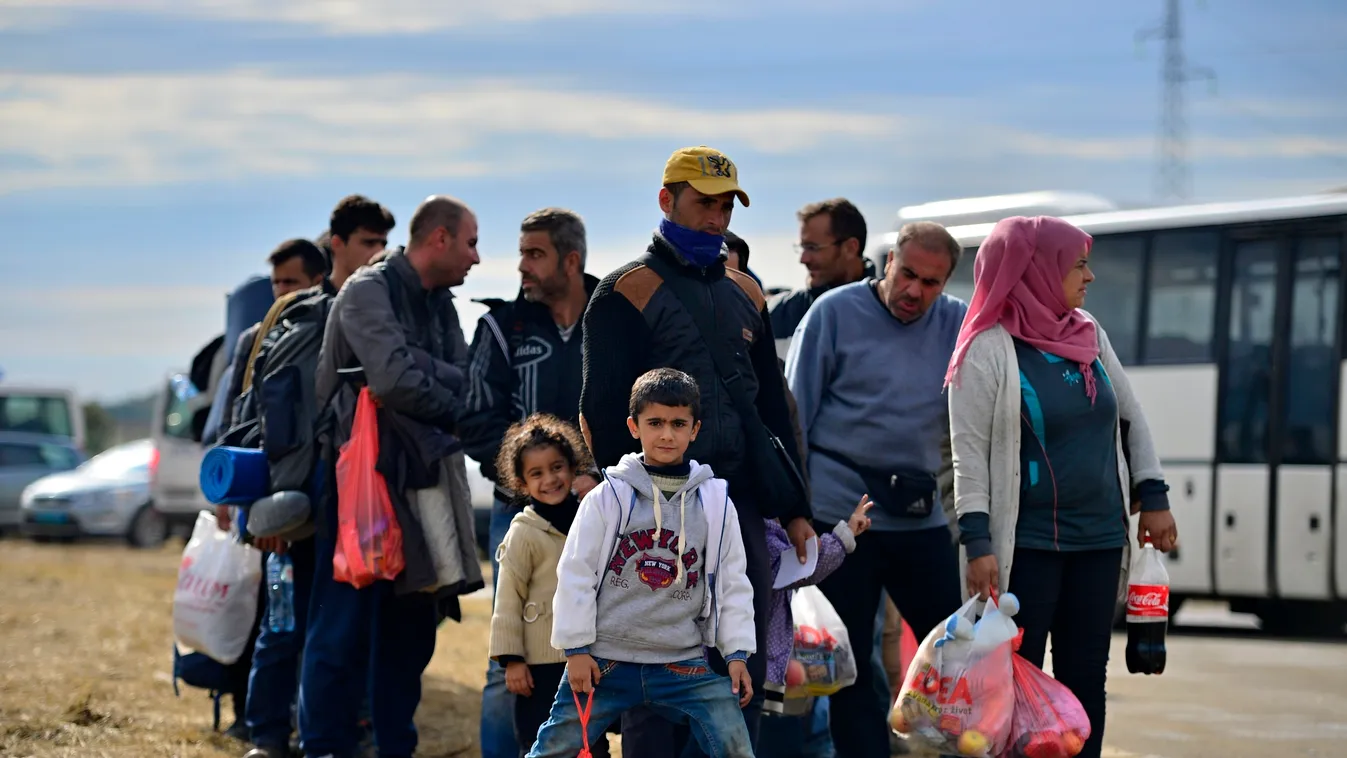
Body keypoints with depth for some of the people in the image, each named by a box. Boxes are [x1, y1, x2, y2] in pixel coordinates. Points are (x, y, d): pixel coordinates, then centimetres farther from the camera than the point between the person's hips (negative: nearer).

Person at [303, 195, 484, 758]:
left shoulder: (439, 304, 14)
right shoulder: (369, 292, -10)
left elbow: (468, 383, 1)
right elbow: (396, 381, -22)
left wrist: (417, 368, -16)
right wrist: (451, 408, -6)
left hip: (421, 480, 8)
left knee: (411, 625, 10)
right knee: (346, 625, -6)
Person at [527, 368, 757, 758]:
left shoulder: (715, 502, 4)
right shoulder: (607, 498, -2)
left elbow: (732, 581, 8)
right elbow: (575, 573, -1)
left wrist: (737, 653, 4)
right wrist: (576, 649, -4)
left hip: (683, 664, 1)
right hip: (604, 660, -1)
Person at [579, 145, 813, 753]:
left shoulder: (743, 294, 16)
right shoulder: (628, 293, -4)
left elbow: (772, 407, 20)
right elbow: (604, 413, -7)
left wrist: (794, 508, 16)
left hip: (741, 506, 6)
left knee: (745, 674, 7)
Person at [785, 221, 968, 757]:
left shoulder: (957, 323, 6)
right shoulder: (835, 313, -2)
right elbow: (794, 415, 0)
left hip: (921, 514, 3)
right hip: (840, 509, -3)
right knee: (850, 661, 3)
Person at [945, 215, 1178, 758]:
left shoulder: (1090, 336, 9)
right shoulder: (989, 350, -9)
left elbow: (1132, 418, 18)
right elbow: (969, 453, -11)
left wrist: (1152, 497, 12)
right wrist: (977, 541, -17)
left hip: (1099, 540, 6)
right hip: (1026, 546, -6)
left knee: (1086, 677, 8)